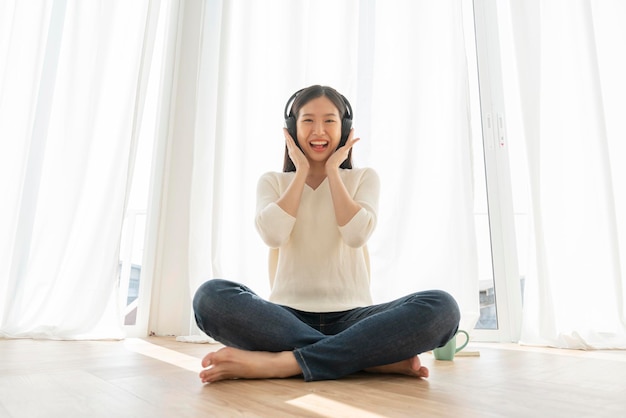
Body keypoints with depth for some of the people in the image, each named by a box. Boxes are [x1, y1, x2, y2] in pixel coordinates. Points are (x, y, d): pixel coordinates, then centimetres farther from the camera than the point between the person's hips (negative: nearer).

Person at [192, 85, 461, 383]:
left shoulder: (363, 178, 12)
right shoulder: (272, 181, 13)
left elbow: (357, 235, -8)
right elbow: (272, 235, -8)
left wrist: (332, 171, 0)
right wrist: (301, 172, 1)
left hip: (349, 316, 0)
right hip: (289, 316, 1)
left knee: (441, 306, -27)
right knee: (210, 296, -30)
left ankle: (281, 363, -30)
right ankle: (382, 359, -28)